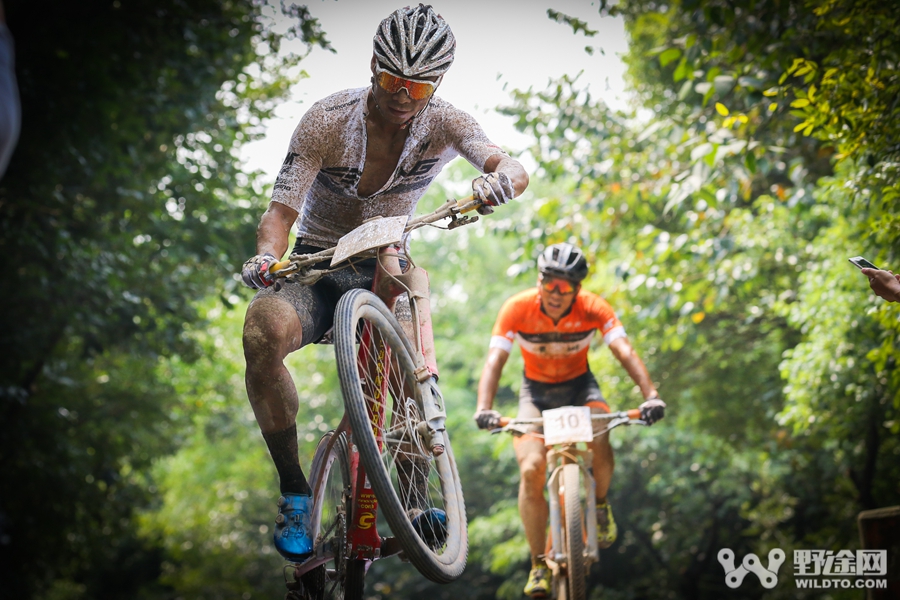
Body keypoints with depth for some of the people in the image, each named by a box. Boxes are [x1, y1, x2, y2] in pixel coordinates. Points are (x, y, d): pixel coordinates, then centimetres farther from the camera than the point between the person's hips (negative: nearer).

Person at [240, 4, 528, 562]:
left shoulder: (443, 123, -10)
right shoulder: (328, 119, -14)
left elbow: (513, 168, -27)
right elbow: (283, 208, -18)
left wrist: (499, 181, -53)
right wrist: (266, 256, -41)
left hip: (382, 270, 3)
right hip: (315, 269, -3)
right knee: (263, 331, -34)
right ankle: (294, 492, -21)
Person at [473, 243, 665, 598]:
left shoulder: (594, 309, -22)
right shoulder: (517, 309, -23)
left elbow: (625, 351, -30)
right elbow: (495, 360, -29)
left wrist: (650, 395, -46)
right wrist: (484, 408, -46)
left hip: (580, 385, 0)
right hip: (536, 390, 0)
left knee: (600, 441, -31)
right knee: (531, 469, -21)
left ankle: (600, 503, 3)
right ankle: (538, 565, -9)